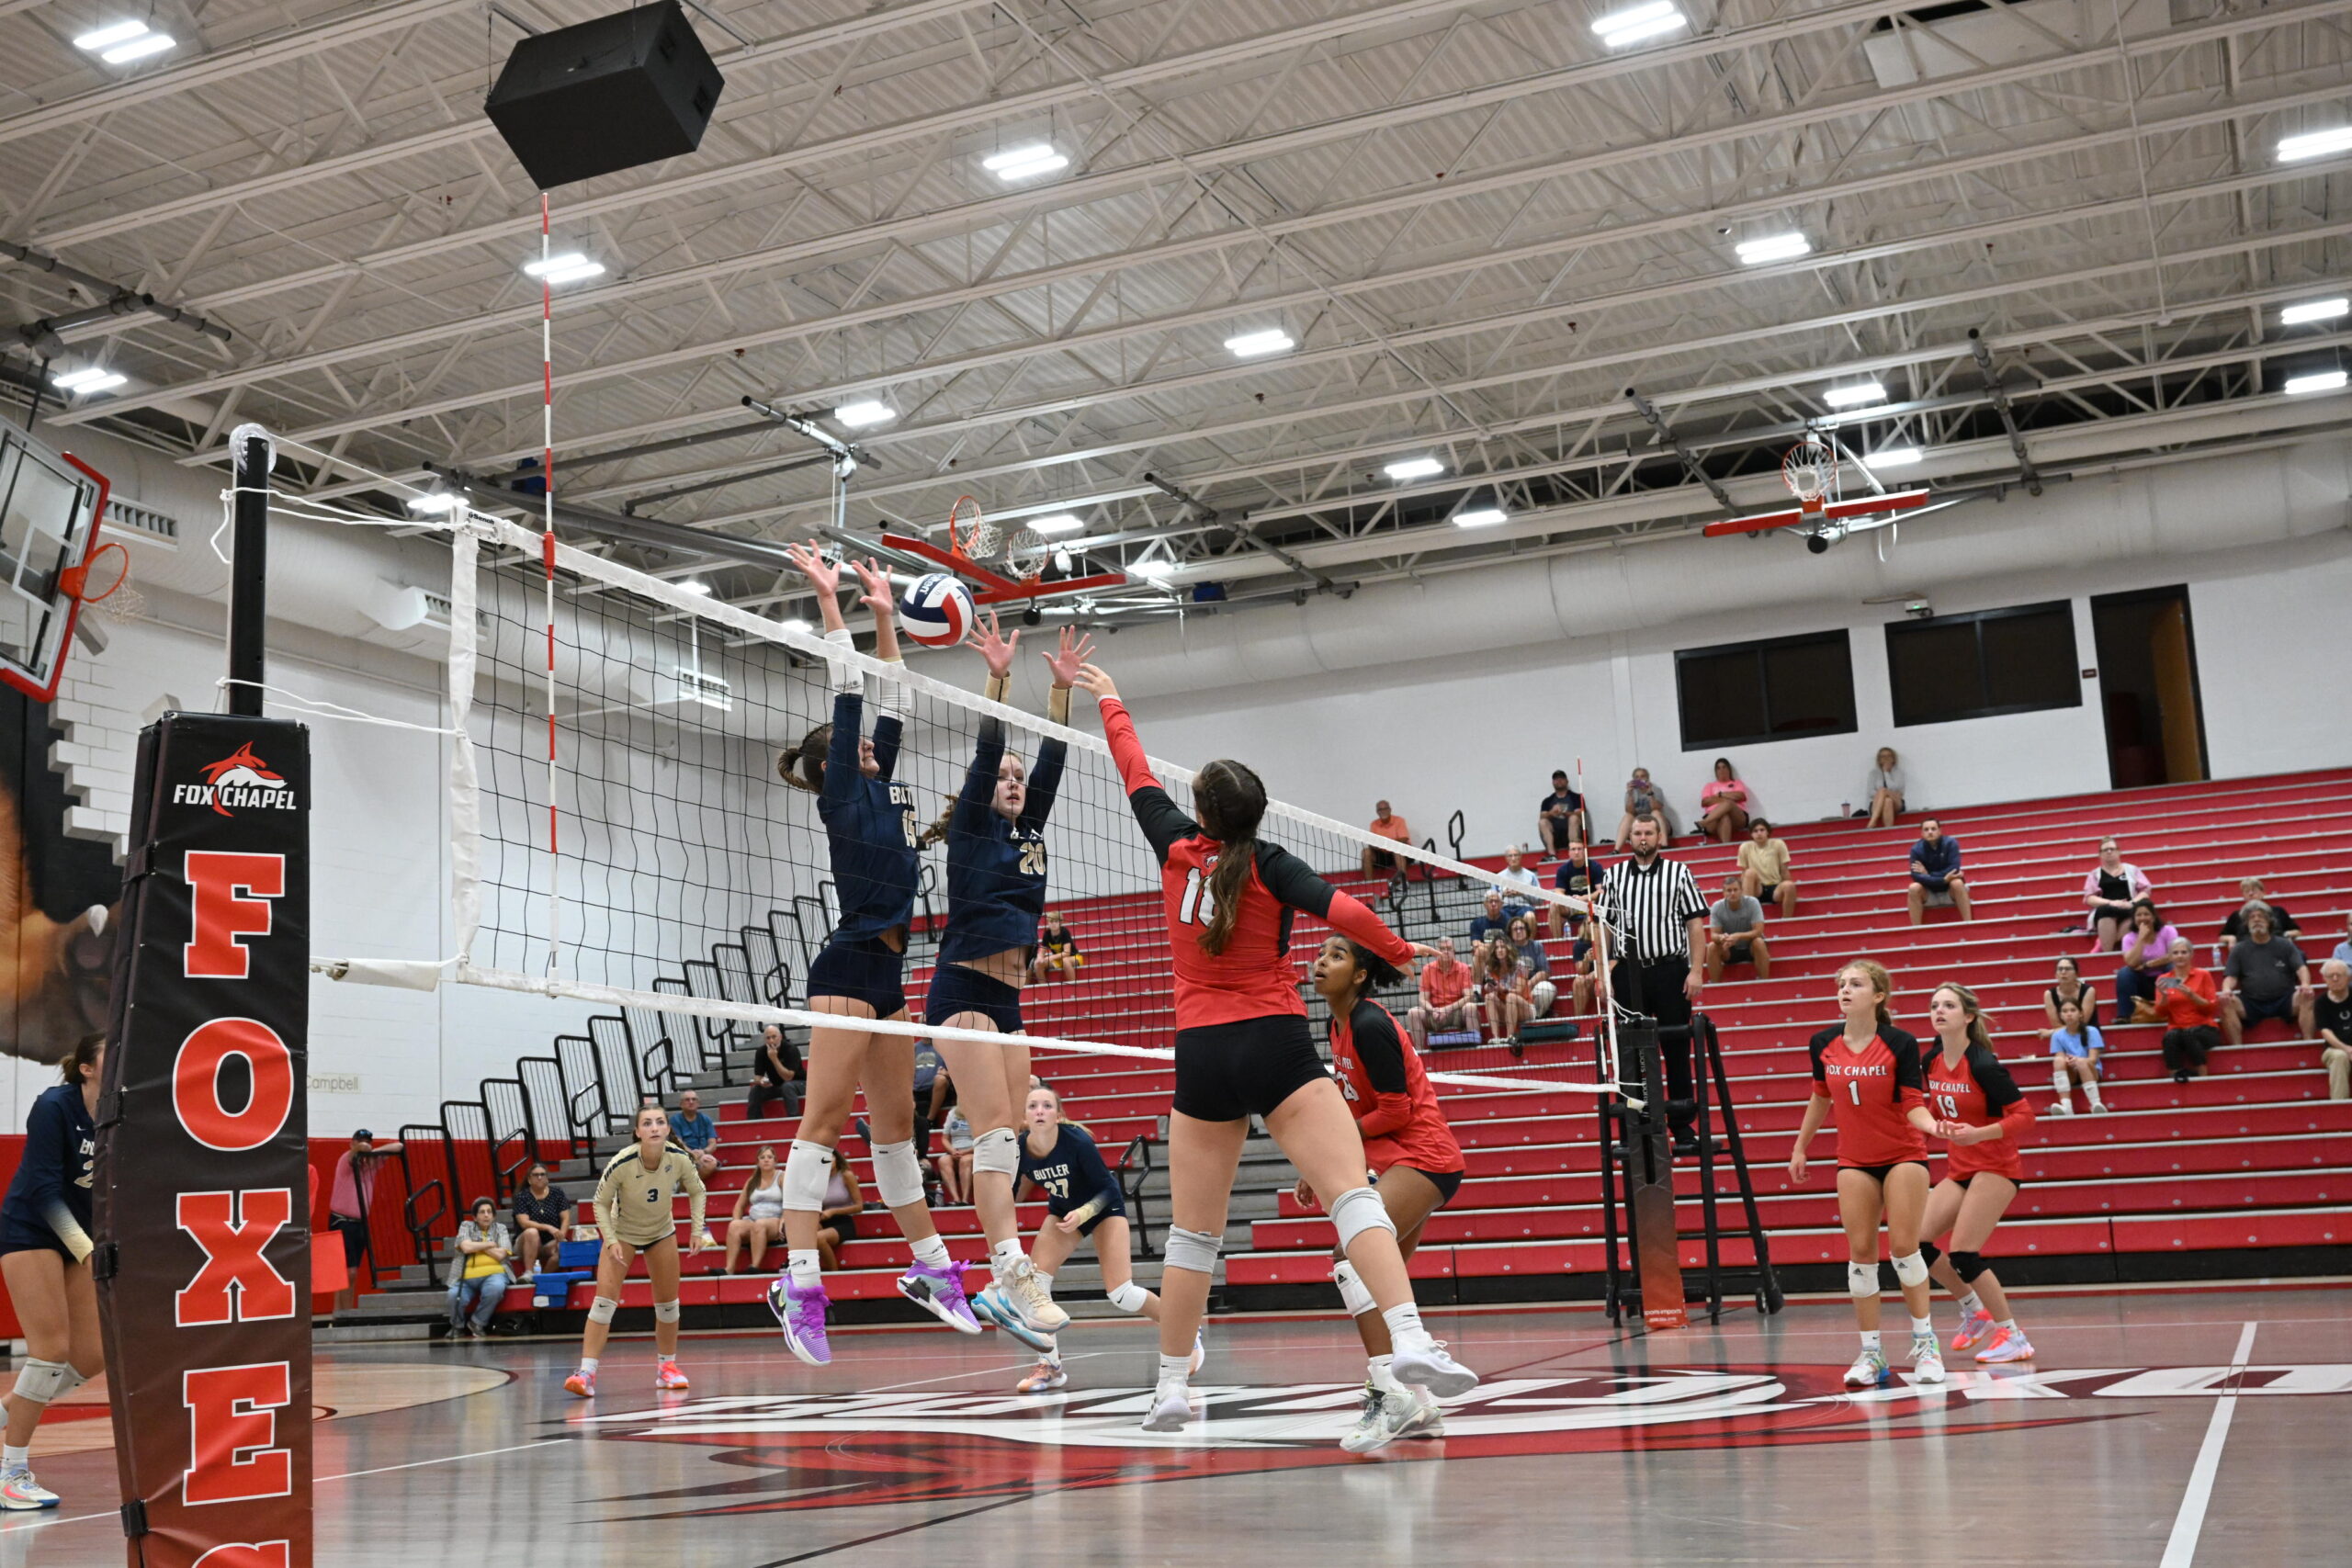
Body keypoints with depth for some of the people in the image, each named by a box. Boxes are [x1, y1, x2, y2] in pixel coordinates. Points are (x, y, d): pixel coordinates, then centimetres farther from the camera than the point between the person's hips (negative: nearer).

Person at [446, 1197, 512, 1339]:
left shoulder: (501, 1229, 13)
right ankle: (457, 1326, 5)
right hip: (467, 1276, 0)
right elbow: (466, 1247, -7)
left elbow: (500, 1255, -1)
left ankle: (477, 1323, -9)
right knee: (454, 1296, -31)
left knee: (495, 1288, -36)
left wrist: (476, 1245, 0)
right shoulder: (466, 1227, 12)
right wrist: (490, 1244, -1)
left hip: (493, 1273, 0)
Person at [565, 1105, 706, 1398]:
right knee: (605, 1299, -16)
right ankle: (587, 1372, -18)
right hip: (622, 1232, -3)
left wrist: (697, 1229, -12)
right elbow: (601, 1203, -16)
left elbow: (697, 1192, -4)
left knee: (668, 1302, 6)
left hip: (661, 1231, 3)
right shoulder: (621, 1164, -31)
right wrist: (610, 1241, -25)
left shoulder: (680, 1159, -23)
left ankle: (667, 1366, 23)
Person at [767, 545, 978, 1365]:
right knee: (823, 1120, -12)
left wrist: (885, 617, 23)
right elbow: (849, 695, -7)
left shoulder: (879, 789, 18)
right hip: (849, 967, -9)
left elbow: (893, 705, 22)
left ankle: (931, 1268, 20)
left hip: (886, 971, 9)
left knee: (896, 1125, 13)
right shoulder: (843, 796, -2)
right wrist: (831, 603, -5)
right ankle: (800, 1283, -16)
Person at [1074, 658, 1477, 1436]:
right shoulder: (1269, 865, -1)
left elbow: (1138, 777, 22)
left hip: (1200, 1052, 3)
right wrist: (1400, 951, 2)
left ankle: (1170, 1385, 14)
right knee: (1353, 1195, -14)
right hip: (1275, 1045, -3)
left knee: (1192, 1231, 12)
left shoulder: (1176, 848, 7)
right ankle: (1409, 1338, -31)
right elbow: (1340, 911, -15)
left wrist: (1109, 701, 36)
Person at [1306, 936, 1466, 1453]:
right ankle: (1418, 1407, 18)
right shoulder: (1341, 1026, 11)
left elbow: (1396, 1111, -17)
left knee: (1351, 1257, -23)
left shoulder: (1369, 1026, -17)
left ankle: (1389, 1391, -29)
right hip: (1399, 1160, 10)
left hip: (1422, 1156, -10)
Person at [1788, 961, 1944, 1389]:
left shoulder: (1900, 1044, -15)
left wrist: (1933, 1125, -35)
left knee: (1904, 1245, -8)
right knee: (1860, 1251, -2)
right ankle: (1871, 1353, 4)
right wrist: (1800, 1148, 17)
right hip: (1855, 1161, 3)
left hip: (1903, 1155, -3)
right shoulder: (1824, 1044, -3)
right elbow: (1820, 1099, 13)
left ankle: (1925, 1342, 8)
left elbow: (1913, 1105, -13)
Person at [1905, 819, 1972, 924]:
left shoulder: (1951, 843, -16)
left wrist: (1928, 874, -23)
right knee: (1914, 887, -28)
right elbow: (1916, 876, -25)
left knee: (1957, 883, -32)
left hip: (1950, 892, -1)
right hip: (1929, 895, 1)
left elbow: (1954, 870, -26)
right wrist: (1943, 879, -33)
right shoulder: (1916, 849, -14)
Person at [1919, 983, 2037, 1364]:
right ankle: (1976, 1312, 20)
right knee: (1918, 1241, 0)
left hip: (1995, 1168, -8)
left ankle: (2012, 1336, 1)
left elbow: (2024, 1115, -21)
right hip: (1958, 1169, 8)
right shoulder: (1932, 1062, 2)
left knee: (1962, 1253, -14)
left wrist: (1978, 1134, -31)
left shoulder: (1982, 1065, -19)